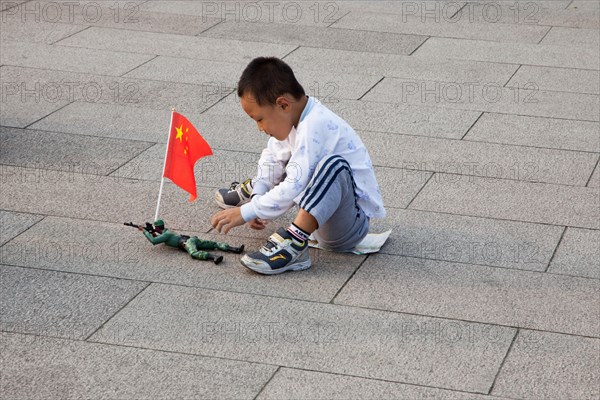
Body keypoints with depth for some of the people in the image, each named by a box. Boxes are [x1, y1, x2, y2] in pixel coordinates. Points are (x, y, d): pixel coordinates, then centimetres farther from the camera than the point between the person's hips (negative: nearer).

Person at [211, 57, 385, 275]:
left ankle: (295, 244, -38)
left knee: (333, 164, -37)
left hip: (352, 224, -9)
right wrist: (258, 199, -1)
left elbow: (293, 190, -32)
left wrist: (246, 213, -26)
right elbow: (271, 159, 14)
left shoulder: (313, 128, -27)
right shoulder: (291, 117, 1)